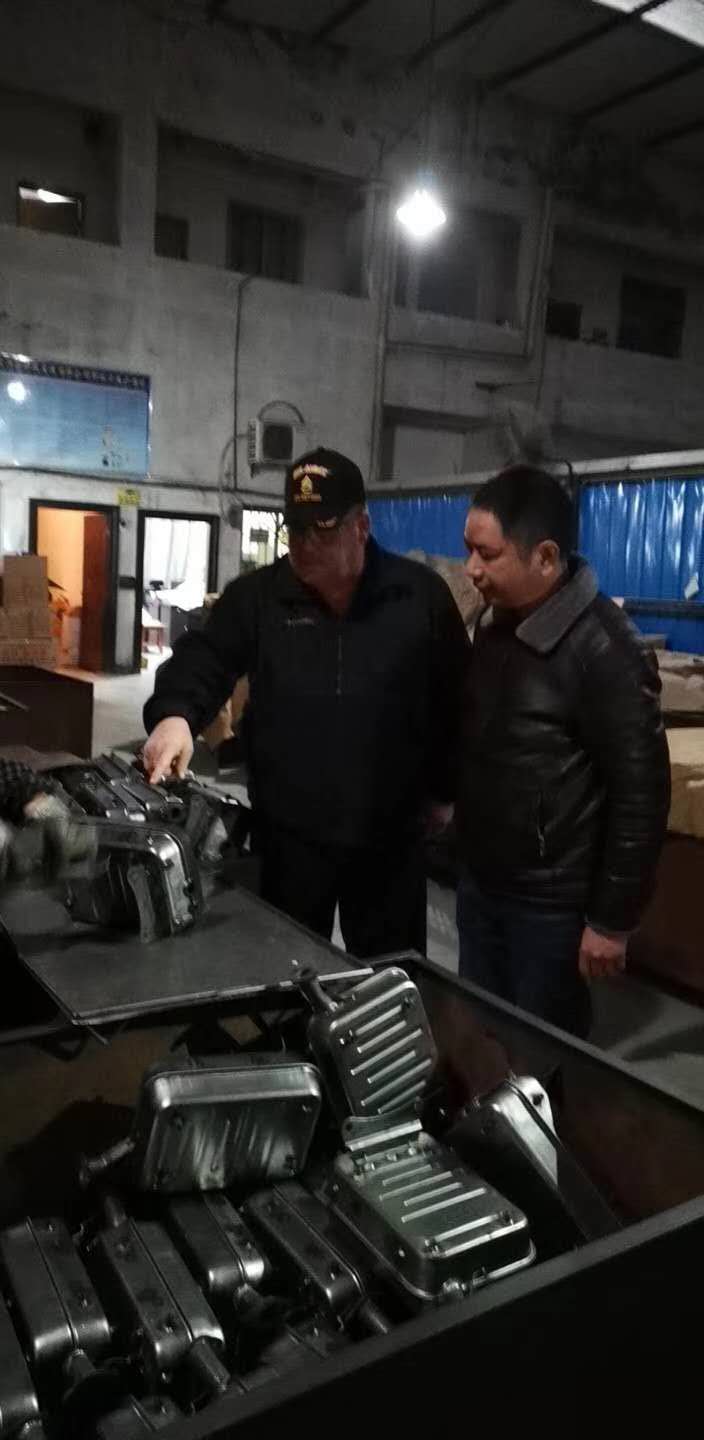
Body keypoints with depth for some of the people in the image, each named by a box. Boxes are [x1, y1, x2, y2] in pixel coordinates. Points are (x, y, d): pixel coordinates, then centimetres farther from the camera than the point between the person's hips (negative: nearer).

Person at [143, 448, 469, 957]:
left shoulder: (422, 595, -2)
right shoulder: (257, 596, -1)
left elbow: (456, 699, 3)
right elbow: (205, 658, -7)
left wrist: (446, 790, 5)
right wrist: (176, 712, -29)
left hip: (391, 835, 0)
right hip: (290, 834, 1)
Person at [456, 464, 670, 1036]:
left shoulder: (604, 650, -22)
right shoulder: (494, 621, 2)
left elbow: (640, 793, -19)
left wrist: (612, 920, -15)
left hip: (551, 903, -7)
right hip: (479, 881, 7)